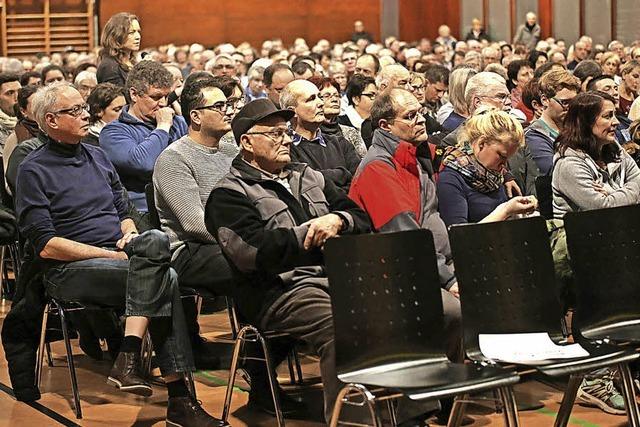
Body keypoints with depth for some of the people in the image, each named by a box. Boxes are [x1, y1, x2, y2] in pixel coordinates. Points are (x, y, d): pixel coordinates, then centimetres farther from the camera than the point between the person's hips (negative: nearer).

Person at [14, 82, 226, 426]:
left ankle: (129, 358, -32)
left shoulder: (97, 157, 20)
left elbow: (122, 212, 24)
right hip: (70, 270, -6)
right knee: (162, 277, -28)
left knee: (155, 241, -28)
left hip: (116, 255, 6)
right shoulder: (34, 171, -2)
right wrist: (113, 255, -15)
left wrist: (130, 235, -1)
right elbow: (46, 246, -10)